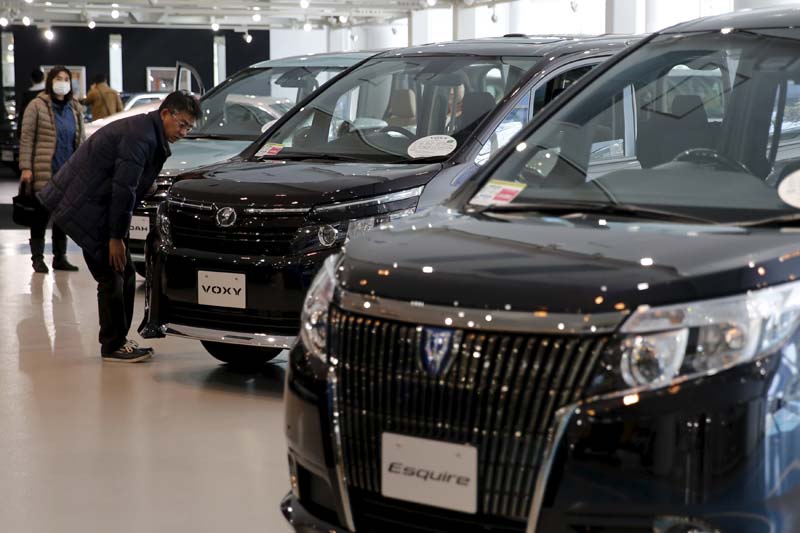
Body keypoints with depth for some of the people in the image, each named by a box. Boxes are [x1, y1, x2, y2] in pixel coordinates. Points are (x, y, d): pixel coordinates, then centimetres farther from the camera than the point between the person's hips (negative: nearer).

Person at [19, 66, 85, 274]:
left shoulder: (75, 109, 13)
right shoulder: (37, 106, -2)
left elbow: (81, 140, 18)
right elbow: (26, 138, -5)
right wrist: (26, 167, -12)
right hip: (44, 172, -5)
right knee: (42, 216, 0)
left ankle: (60, 257, 17)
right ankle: (37, 258, 8)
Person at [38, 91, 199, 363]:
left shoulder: (149, 134, 12)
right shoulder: (141, 136, -20)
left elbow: (130, 189, 16)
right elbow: (123, 189, -23)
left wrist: (118, 234, 13)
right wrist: (116, 238, -19)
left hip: (96, 206, 10)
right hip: (83, 207, -10)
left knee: (124, 275, 11)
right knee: (112, 277, -6)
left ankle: (118, 340, 19)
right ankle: (113, 346, 4)